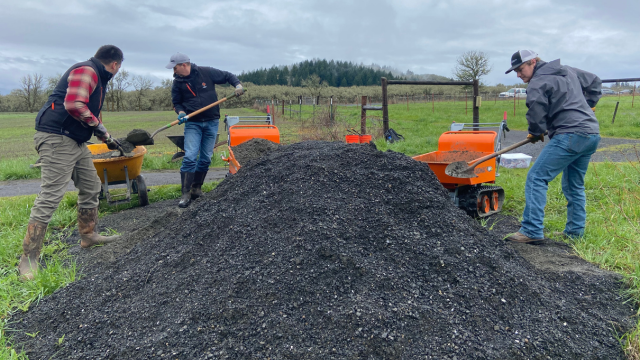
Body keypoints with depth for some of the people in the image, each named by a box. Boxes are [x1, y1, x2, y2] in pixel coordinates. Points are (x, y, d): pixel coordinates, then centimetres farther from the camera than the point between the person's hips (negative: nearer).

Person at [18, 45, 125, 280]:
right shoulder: (85, 71, -12)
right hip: (57, 139, -11)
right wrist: (98, 126, -15)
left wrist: (107, 138, 33)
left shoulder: (96, 76, 21)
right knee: (50, 197, -12)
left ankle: (88, 236, 32)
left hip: (76, 141, 11)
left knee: (91, 187, 17)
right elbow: (74, 104, -26)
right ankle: (29, 259, -7)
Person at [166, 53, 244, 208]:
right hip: (192, 123, 0)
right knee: (190, 157, -13)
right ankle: (186, 194, -7)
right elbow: (176, 102, 10)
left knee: (206, 159, 6)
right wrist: (181, 112, -11)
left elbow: (227, 76, 6)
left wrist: (238, 84, -12)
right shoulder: (178, 82, 2)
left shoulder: (207, 72, -4)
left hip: (211, 122, 0)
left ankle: (196, 189, 22)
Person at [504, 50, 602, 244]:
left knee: (536, 178, -11)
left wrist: (535, 134, 9)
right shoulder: (568, 70, 21)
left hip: (570, 135, -10)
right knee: (574, 185, 19)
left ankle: (532, 230, -15)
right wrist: (588, 106, 36)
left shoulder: (537, 84, -6)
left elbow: (536, 116, -10)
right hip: (593, 134, 10)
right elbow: (595, 82, 31)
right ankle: (575, 230, 23)